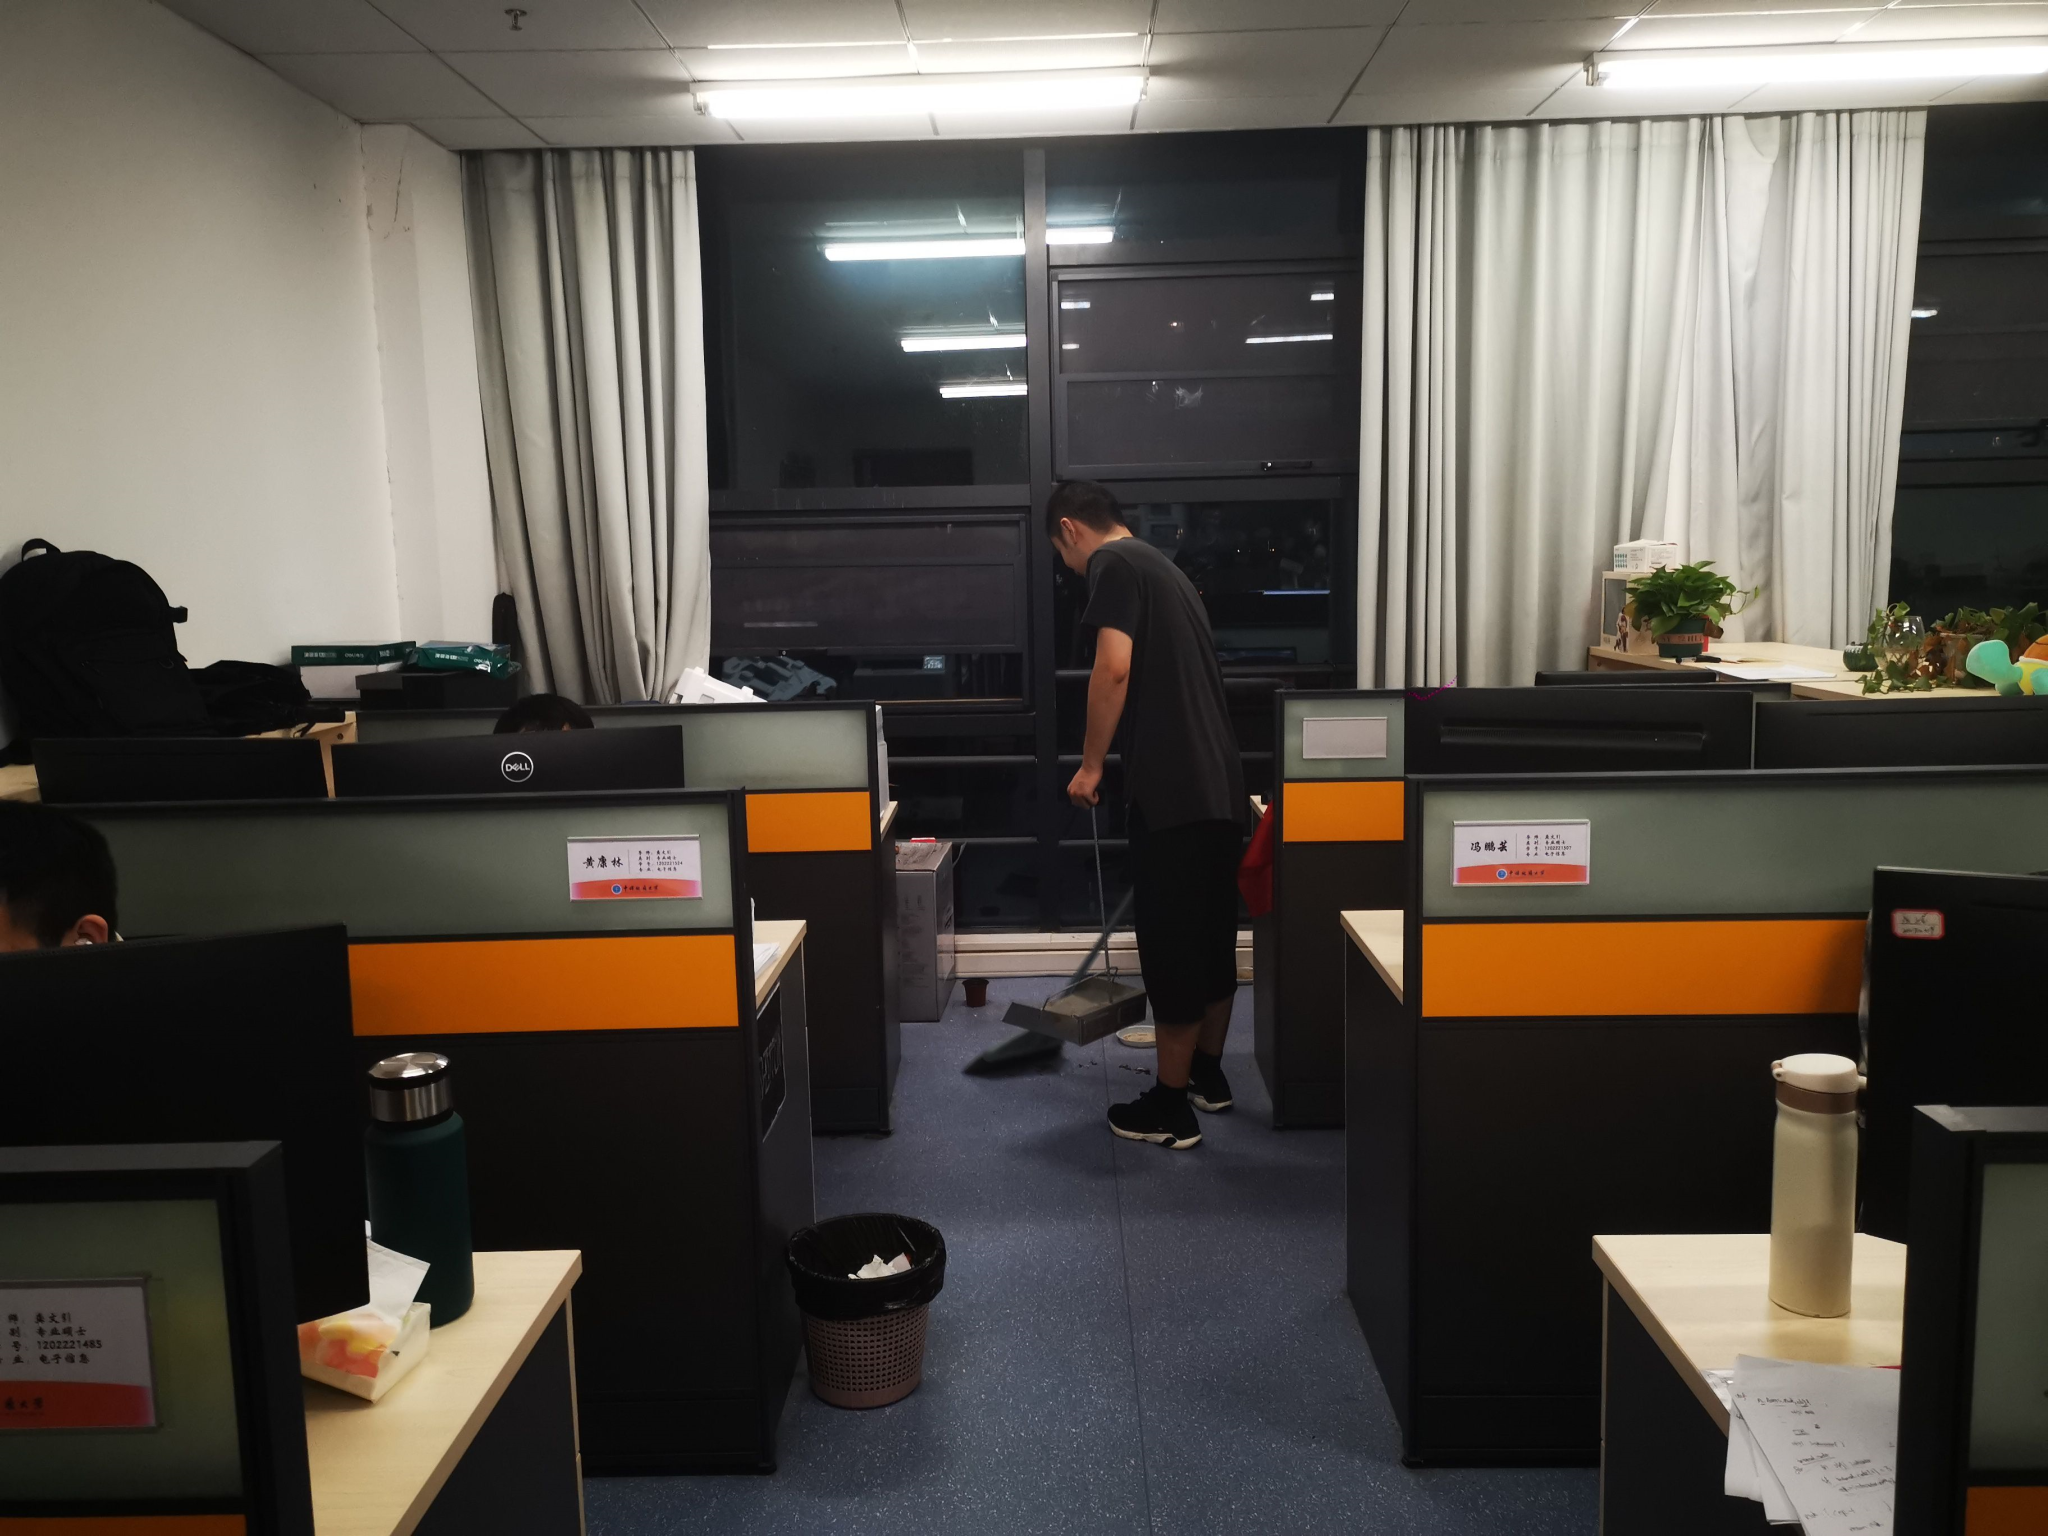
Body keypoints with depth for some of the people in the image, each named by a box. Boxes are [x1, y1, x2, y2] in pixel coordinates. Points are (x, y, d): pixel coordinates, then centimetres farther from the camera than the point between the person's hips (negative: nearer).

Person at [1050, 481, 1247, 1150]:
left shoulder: (1113, 563, -5)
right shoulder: (1166, 568, 23)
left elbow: (1115, 669, -19)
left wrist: (1090, 766, -10)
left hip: (1173, 790, -9)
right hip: (1221, 785, 9)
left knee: (1172, 946, -2)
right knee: (1214, 935, 18)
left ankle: (1170, 1108, 8)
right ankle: (1209, 1074, 33)